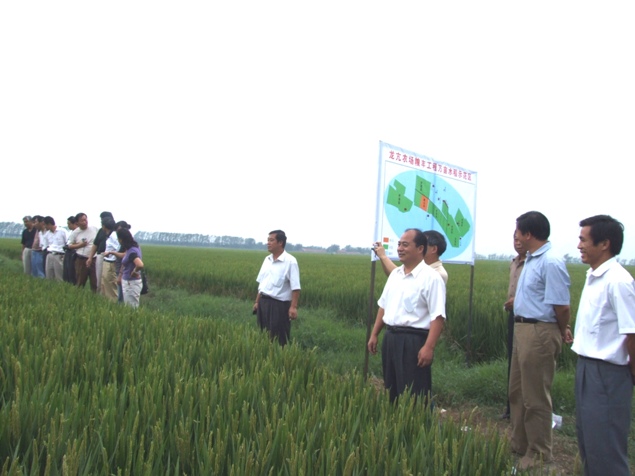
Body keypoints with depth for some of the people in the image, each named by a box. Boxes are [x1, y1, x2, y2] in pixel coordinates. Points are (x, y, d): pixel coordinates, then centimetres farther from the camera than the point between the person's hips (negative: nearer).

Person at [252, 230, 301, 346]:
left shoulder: (290, 261, -12)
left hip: (279, 305, -7)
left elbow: (295, 288, -15)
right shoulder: (267, 260, 11)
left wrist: (293, 307, -22)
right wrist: (257, 302, 17)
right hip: (264, 303, 7)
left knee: (279, 339, -2)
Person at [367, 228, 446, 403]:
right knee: (392, 391, 16)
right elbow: (383, 306, 20)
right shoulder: (395, 274, 12)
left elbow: (438, 316, -18)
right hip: (390, 338, 8)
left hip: (414, 341, -8)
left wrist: (429, 347, -24)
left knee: (414, 396, -2)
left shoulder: (431, 277, -13)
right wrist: (374, 334, 17)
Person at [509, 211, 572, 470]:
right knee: (517, 392, 20)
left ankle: (539, 454, 17)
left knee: (535, 398, 2)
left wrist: (563, 332, -5)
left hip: (540, 334, -10)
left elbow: (561, 306, -20)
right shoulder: (531, 259, 10)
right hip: (522, 329, 10)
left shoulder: (551, 263, -21)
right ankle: (519, 445, 35)